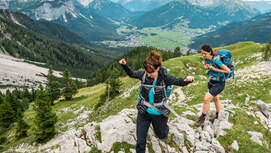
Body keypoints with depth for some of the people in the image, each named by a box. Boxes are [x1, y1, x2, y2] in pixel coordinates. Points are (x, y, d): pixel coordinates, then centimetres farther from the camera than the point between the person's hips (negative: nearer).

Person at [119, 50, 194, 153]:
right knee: (140, 141, 7)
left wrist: (187, 80, -28)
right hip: (143, 113, 1)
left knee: (161, 135, 28)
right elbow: (132, 74, 3)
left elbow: (179, 82, -7)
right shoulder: (143, 74, -16)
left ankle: (165, 130, 63)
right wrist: (124, 65, -12)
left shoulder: (165, 77, -19)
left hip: (159, 114, 0)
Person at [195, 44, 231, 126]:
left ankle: (202, 117, 4)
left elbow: (228, 71, -28)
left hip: (219, 83, -8)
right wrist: (206, 66, -8)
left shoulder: (216, 60, -29)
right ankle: (218, 116, 47)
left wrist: (214, 69, -26)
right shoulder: (206, 58, -8)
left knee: (206, 99, -18)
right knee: (215, 99, 24)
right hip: (211, 81, 8)